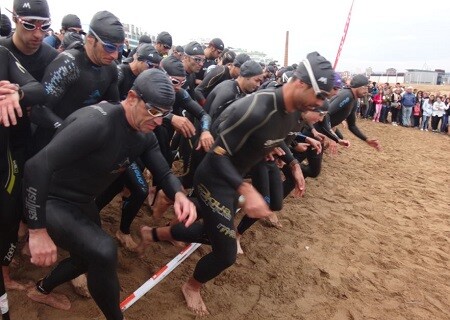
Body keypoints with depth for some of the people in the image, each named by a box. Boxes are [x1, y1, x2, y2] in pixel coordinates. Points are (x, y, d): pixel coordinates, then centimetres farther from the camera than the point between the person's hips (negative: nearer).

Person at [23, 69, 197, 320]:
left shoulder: (145, 136, -6)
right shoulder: (97, 122, -34)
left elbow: (164, 172, -4)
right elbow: (37, 166, -37)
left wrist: (179, 195, -28)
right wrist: (38, 232, -37)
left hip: (83, 202, 9)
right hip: (51, 202, -9)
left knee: (88, 259, 25)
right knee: (104, 251, -30)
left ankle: (42, 290, 56)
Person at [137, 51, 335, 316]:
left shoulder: (293, 113, -4)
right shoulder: (255, 109, -33)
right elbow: (218, 155, -30)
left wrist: (294, 165, 6)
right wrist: (247, 190, -40)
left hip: (233, 179, 9)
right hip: (214, 180, -9)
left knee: (211, 233, 24)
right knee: (226, 253, -1)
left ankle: (154, 233, 43)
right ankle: (192, 287, 32)